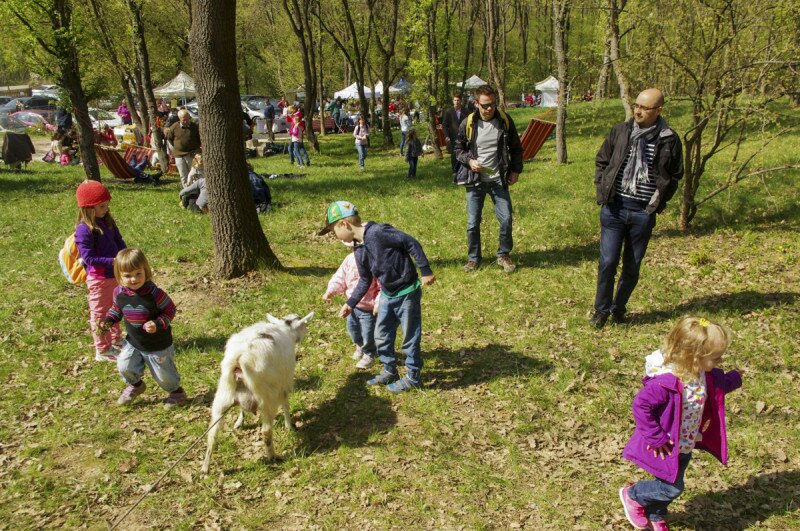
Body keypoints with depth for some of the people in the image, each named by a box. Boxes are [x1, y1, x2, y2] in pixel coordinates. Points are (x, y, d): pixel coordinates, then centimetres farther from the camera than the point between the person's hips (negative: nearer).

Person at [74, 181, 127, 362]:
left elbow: (119, 242, 7)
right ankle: (102, 351, 20)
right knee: (99, 314, 7)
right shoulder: (84, 229, -21)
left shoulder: (108, 221, 2)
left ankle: (116, 341, 44)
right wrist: (113, 261, -26)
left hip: (114, 274, 8)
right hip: (98, 278, -8)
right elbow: (88, 258, -23)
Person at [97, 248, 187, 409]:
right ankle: (135, 385, 36)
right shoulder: (119, 293, -11)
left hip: (158, 345, -4)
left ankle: (176, 392, 38)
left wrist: (158, 324, -30)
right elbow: (116, 308, 11)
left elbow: (170, 310, -16)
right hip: (133, 342, 5)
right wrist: (108, 320, -6)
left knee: (163, 375, 8)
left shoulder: (154, 293, -27)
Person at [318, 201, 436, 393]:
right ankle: (390, 371, 36)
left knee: (410, 336, 6)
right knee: (381, 336, 17)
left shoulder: (377, 233, -24)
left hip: (407, 292, -8)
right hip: (387, 295, 8)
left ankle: (413, 377, 22)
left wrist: (426, 271, -21)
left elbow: (411, 243, -22)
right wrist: (350, 303, 14)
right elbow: (365, 281, 15)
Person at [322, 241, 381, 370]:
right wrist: (331, 291, -12)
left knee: (368, 333, 2)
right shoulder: (350, 259, -8)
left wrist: (378, 304, -26)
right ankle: (360, 346, 53)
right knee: (352, 328, 23)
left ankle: (369, 354, 32)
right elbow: (340, 277, 1)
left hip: (368, 308, -6)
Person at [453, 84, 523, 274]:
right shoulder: (467, 124, -6)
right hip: (475, 181, -1)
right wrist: (469, 161, -11)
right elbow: (458, 149, 7)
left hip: (498, 180, 1)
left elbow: (516, 148, 9)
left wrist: (516, 170, 2)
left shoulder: (505, 121, -3)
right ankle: (474, 258, 22)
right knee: (473, 223, 3)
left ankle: (504, 255, 20)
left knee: (506, 219, -1)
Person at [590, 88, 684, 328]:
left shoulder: (669, 140, -3)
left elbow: (675, 176, 10)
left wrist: (659, 200, 2)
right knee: (608, 262, -4)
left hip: (643, 212, 0)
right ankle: (601, 310, 14)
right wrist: (602, 192, 3)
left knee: (632, 267, 9)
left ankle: (619, 308, 29)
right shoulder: (620, 131, 0)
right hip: (614, 207, 0)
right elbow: (601, 161, 12)